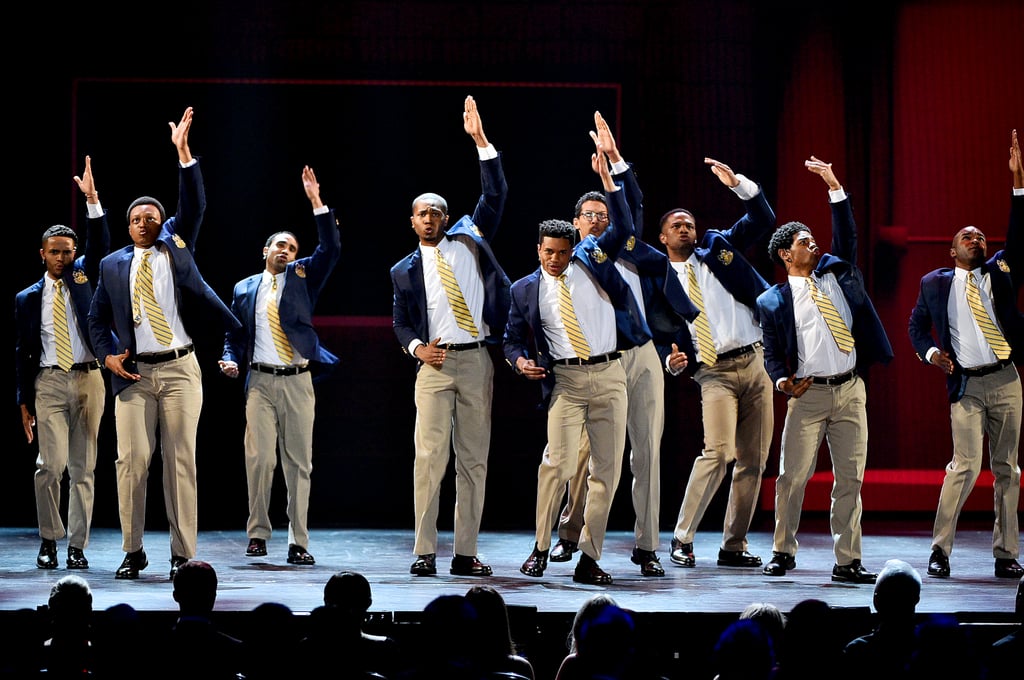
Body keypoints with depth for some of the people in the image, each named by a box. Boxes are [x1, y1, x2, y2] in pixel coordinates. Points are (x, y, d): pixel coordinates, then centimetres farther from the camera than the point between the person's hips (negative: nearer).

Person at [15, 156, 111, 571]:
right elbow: (22, 352, 8)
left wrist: (93, 201, -18)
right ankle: (49, 541, 3)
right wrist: (23, 401, 4)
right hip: (49, 383, -1)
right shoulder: (28, 299, 9)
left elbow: (100, 245, -5)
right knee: (51, 465, -12)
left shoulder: (83, 276, 11)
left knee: (83, 469, 2)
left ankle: (77, 546, 7)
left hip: (88, 380, 1)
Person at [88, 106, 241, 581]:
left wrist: (183, 152, -11)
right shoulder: (112, 265, 13)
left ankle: (183, 555, 0)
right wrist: (107, 355, -1)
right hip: (134, 374, 1)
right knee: (131, 461, -4)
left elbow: (193, 207, -2)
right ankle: (133, 552, 6)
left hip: (180, 370, -1)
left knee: (181, 460, -2)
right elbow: (97, 317, 17)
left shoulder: (175, 246, 11)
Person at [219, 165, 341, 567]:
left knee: (298, 461, 0)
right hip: (260, 381, 0)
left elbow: (331, 249, -3)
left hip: (298, 382, 0)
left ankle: (298, 542, 2)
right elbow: (233, 333, 16)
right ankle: (258, 534, 2)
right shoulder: (245, 289, 13)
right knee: (260, 459, -10)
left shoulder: (302, 277, 10)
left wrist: (317, 203, -10)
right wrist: (231, 360, -4)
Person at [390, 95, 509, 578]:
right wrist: (417, 347, -6)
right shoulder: (405, 271, 13)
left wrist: (481, 141, 0)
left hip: (476, 361, 1)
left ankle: (466, 553, 4)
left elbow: (495, 195, 6)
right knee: (430, 456, -9)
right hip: (435, 363, -1)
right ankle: (425, 552, -7)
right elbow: (400, 322, 15)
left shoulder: (468, 240, 12)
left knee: (474, 458, 1)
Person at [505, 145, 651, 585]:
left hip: (610, 374, 2)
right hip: (565, 379, -2)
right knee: (558, 463, -17)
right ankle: (541, 549, -2)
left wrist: (607, 180, -7)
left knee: (607, 469, 0)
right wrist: (521, 360, -8)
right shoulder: (526, 289, 8)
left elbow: (623, 227, 2)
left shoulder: (591, 258, 9)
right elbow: (513, 339, 14)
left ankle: (589, 558, 5)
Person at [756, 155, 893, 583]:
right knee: (792, 476, -4)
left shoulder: (836, 273, 15)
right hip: (808, 393, -3)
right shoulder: (773, 301, 5)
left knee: (850, 478, 0)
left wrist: (835, 187, 2)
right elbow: (772, 353, 5)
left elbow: (846, 235, 7)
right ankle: (783, 552, 12)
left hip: (850, 390, 3)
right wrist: (783, 380, -14)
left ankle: (847, 562, 3)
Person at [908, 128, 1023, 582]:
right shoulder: (935, 283, 10)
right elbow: (917, 324, 17)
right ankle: (940, 550, -6)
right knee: (966, 466, -14)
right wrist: (930, 352, -4)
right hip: (965, 385, -2)